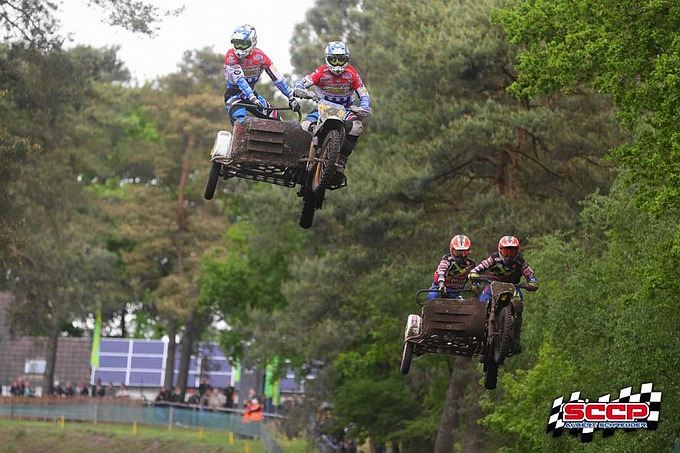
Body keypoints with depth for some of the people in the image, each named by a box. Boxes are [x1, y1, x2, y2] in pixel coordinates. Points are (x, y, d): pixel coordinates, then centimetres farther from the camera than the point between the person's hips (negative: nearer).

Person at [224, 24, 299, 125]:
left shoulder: (260, 56, -12)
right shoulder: (231, 56, -21)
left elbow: (277, 78, -8)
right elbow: (239, 80, -31)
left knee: (274, 118, -6)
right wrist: (252, 99, -43)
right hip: (233, 93, -4)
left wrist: (291, 98, -8)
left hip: (250, 91, 4)